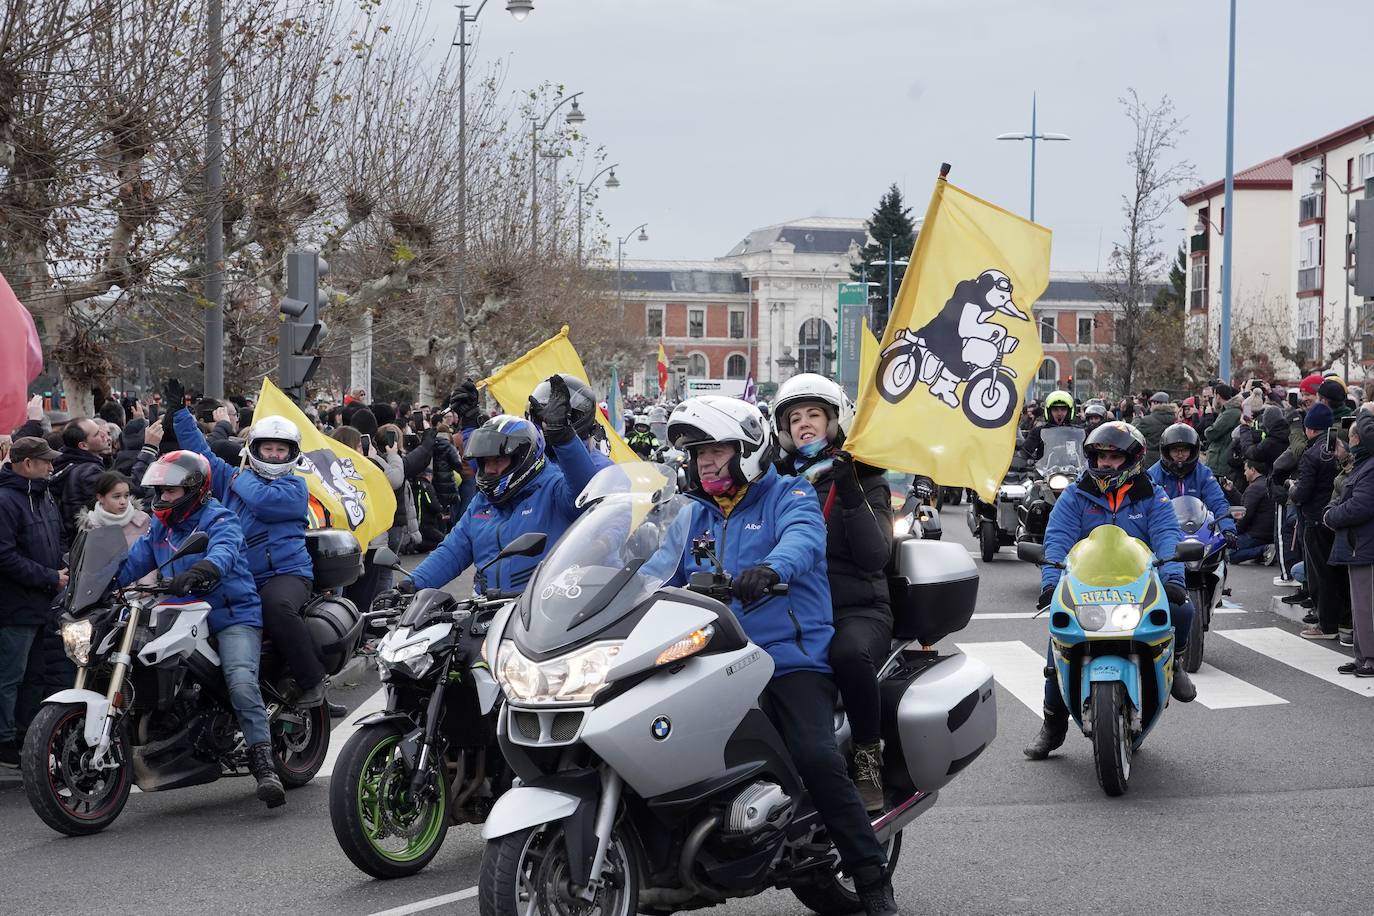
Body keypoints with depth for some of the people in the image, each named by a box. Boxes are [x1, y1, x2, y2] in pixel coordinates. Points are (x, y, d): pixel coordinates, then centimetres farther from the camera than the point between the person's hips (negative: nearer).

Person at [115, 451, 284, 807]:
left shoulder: (218, 519, -8)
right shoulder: (159, 528, 17)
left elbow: (224, 551, -29)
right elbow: (132, 563, 11)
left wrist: (199, 572, -51)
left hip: (233, 615, -8)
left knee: (241, 684, -26)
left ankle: (264, 766, -29)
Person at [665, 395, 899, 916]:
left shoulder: (789, 496, 4)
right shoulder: (693, 516, 22)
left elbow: (803, 538, -18)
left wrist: (770, 568, -41)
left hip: (791, 657, -5)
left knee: (816, 759, -24)